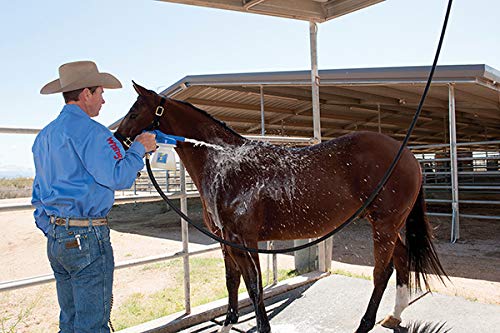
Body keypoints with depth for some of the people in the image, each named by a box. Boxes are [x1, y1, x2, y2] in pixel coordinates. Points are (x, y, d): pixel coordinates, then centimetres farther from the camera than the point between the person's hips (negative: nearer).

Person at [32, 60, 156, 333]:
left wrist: (50, 230, 23)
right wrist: (139, 148, -7)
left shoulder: (43, 136, 14)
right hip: (87, 238, -9)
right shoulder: (90, 131, -14)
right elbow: (119, 177, -21)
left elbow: (39, 193, 18)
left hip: (55, 238, 9)